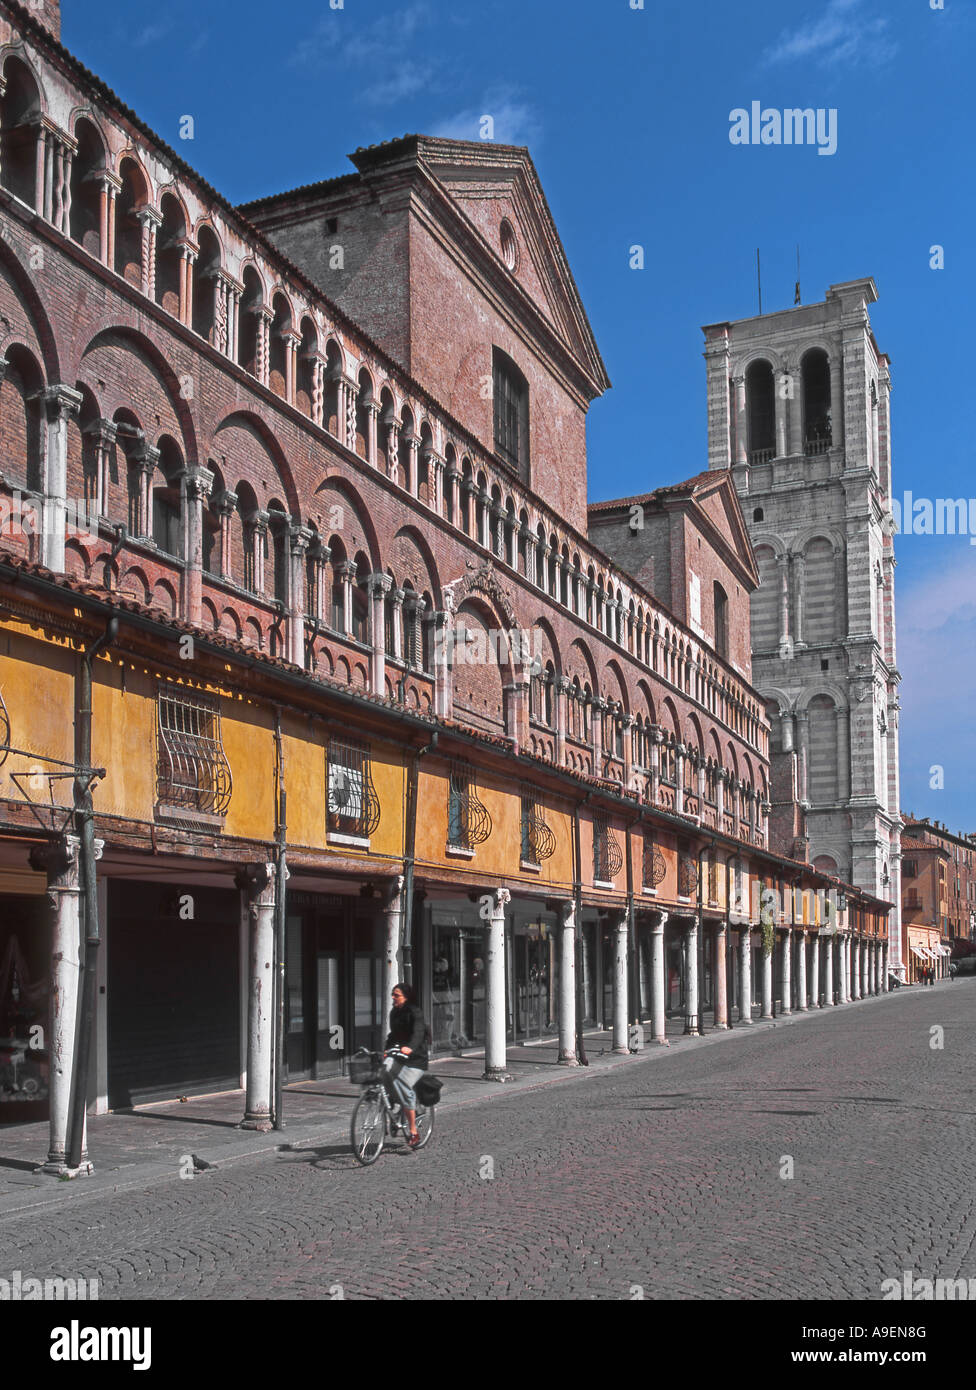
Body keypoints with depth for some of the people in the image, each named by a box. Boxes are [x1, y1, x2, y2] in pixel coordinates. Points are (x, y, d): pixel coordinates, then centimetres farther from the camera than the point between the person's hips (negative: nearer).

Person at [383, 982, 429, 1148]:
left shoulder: (415, 1012, -11)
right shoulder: (394, 1012, 14)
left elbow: (418, 1032, -27)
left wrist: (410, 1047, -46)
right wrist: (386, 1050, 7)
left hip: (415, 1058, -6)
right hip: (397, 1054, 6)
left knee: (405, 1088, -19)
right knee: (388, 1066, -27)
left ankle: (413, 1131, -10)